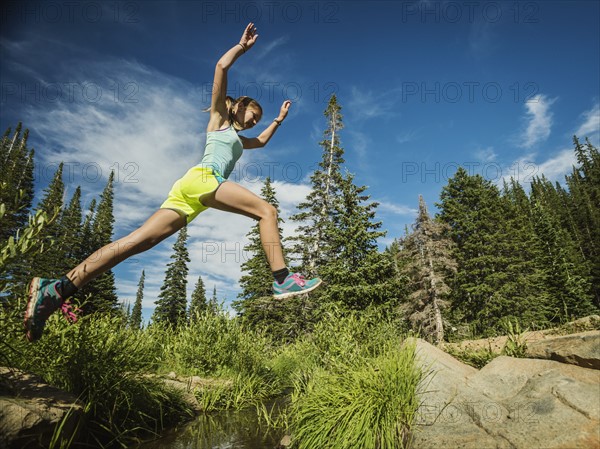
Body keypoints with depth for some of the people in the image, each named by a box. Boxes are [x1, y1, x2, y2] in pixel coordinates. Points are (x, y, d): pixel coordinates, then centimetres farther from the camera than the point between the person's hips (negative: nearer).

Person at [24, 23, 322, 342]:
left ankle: (56, 289, -14)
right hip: (202, 177, -8)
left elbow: (261, 141, 56)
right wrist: (243, 46, 22)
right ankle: (283, 280, -24)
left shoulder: (238, 139, 39)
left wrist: (278, 120, 56)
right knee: (266, 210, -13)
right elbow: (221, 67, 12)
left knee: (137, 241, -8)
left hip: (188, 195, 8)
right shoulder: (219, 118, 19)